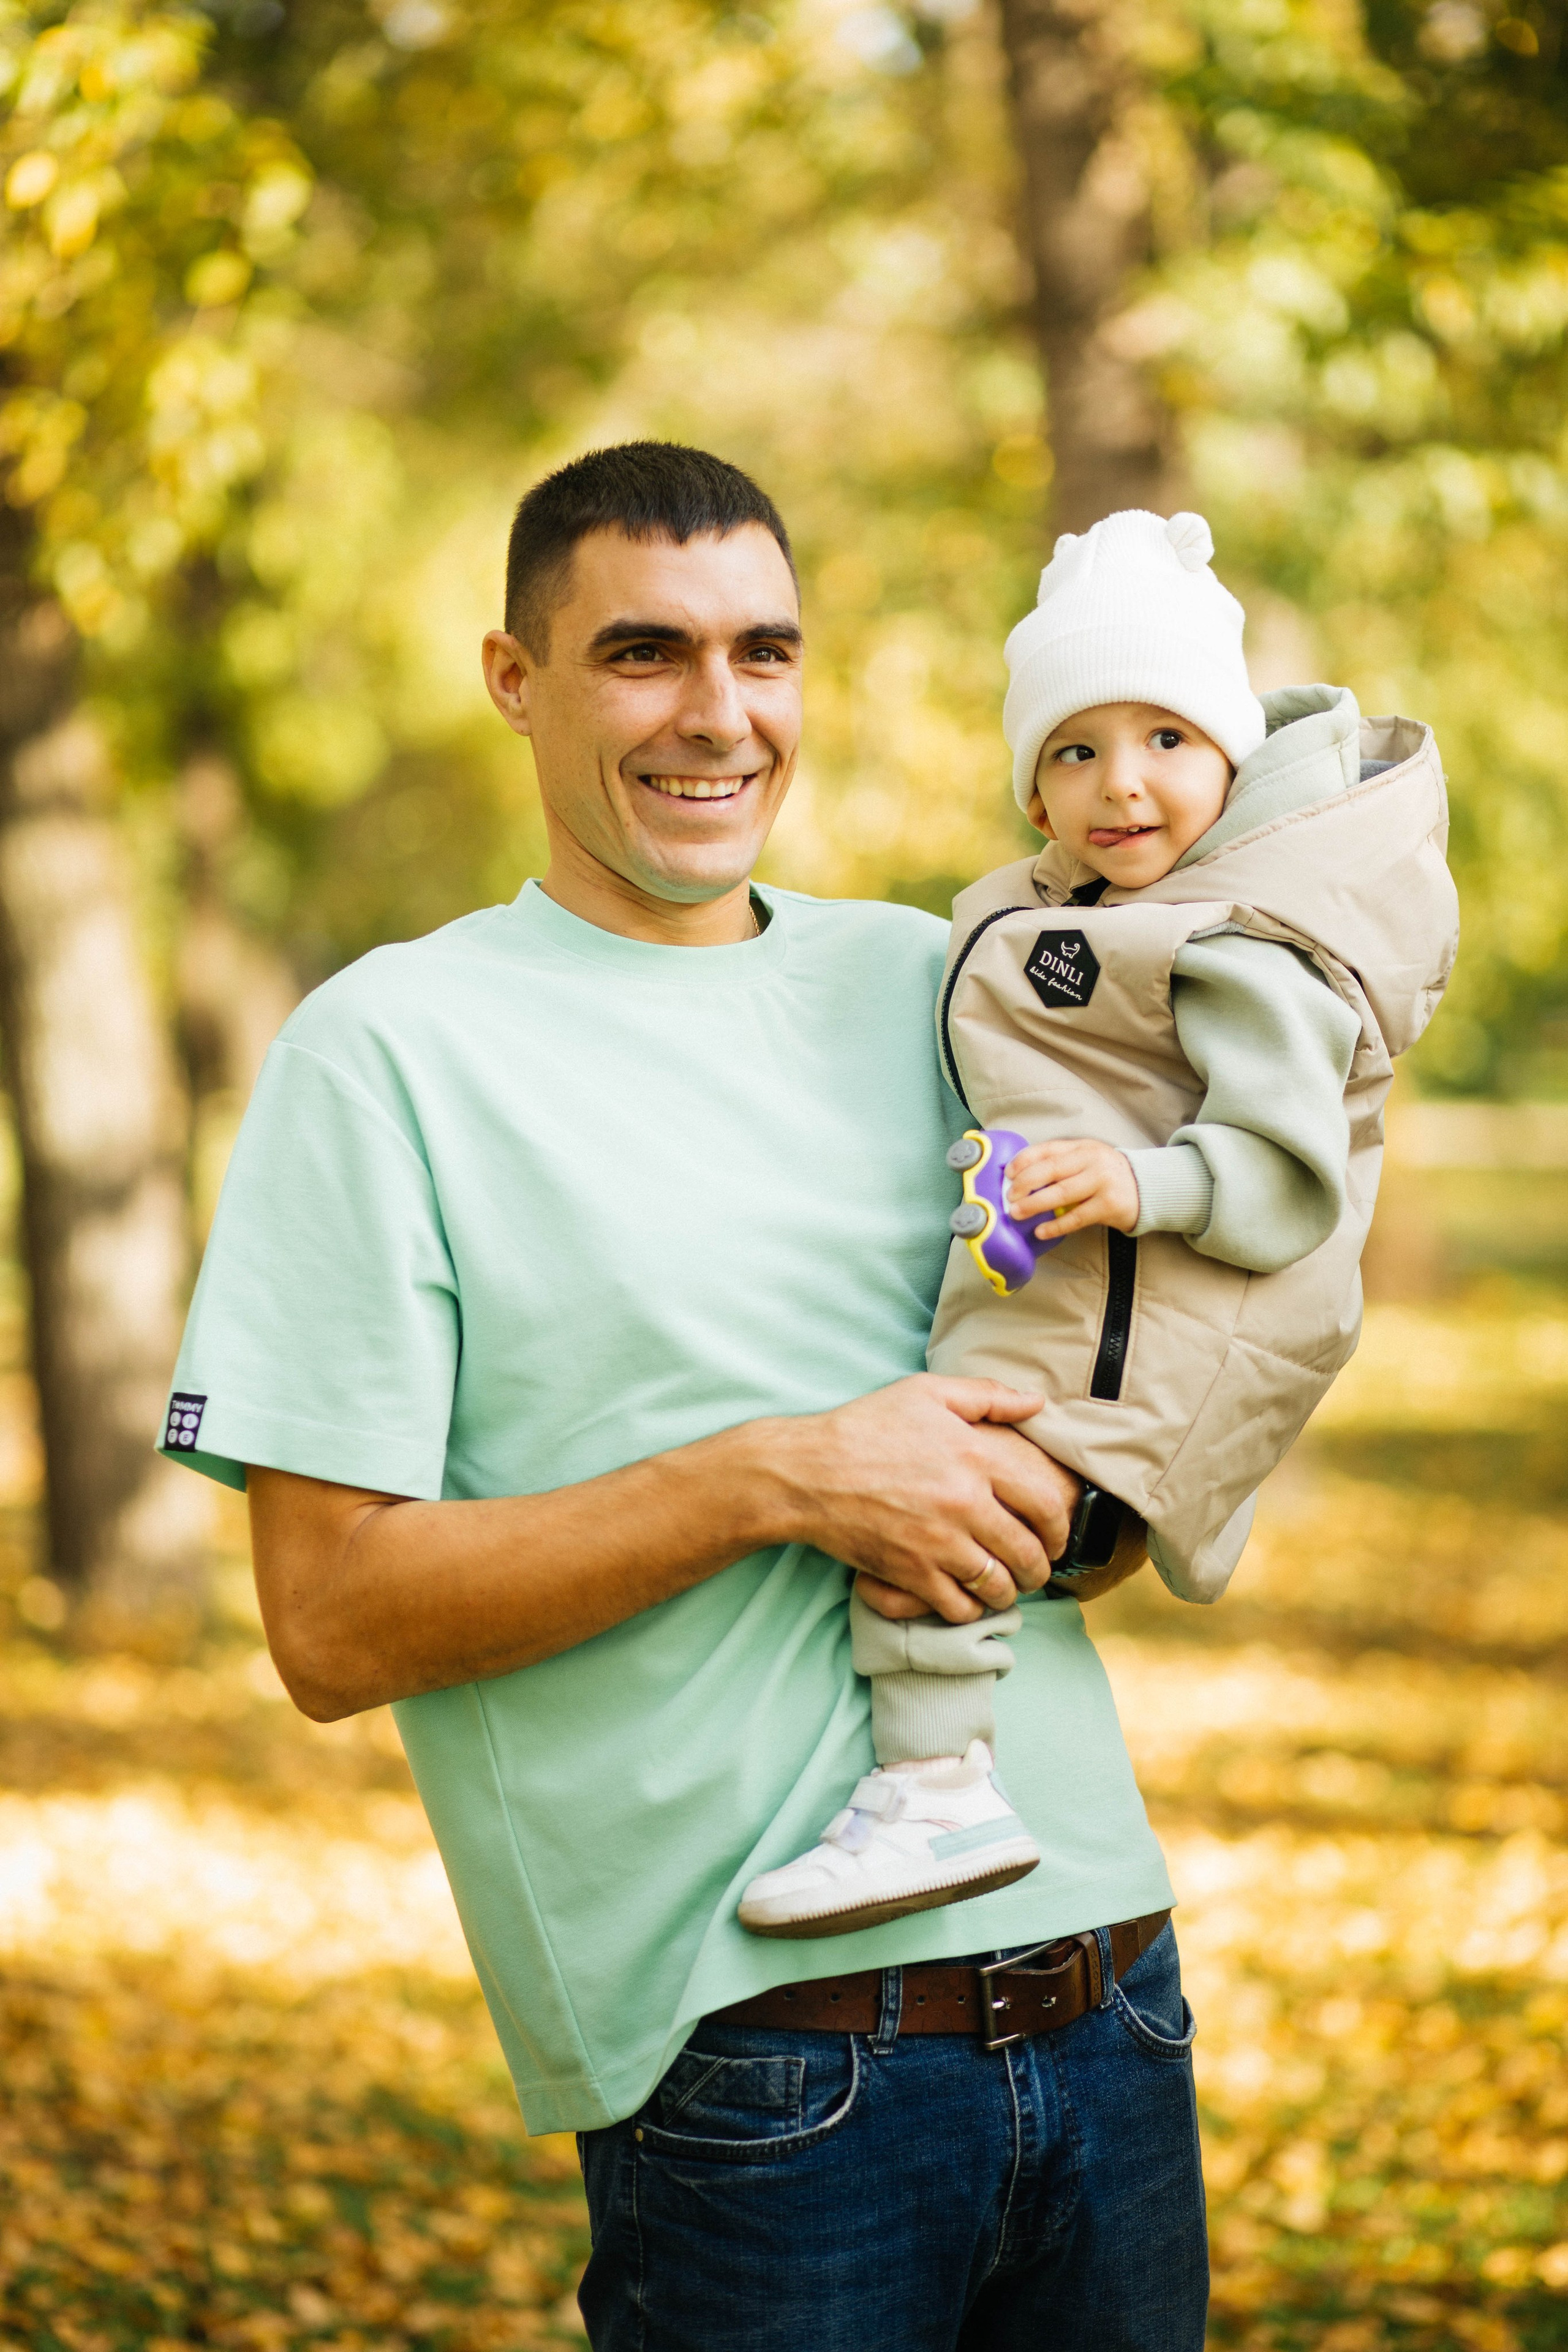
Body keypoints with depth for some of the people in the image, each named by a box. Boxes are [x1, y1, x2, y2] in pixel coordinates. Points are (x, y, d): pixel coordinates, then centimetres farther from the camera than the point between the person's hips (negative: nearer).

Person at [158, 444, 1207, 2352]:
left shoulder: (926, 983, 12)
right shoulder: (393, 1047, -3)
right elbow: (333, 1623, -10)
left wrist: (1047, 1506, -5)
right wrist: (782, 1482, -17)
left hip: (1106, 1986, 5)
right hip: (760, 2059, -5)